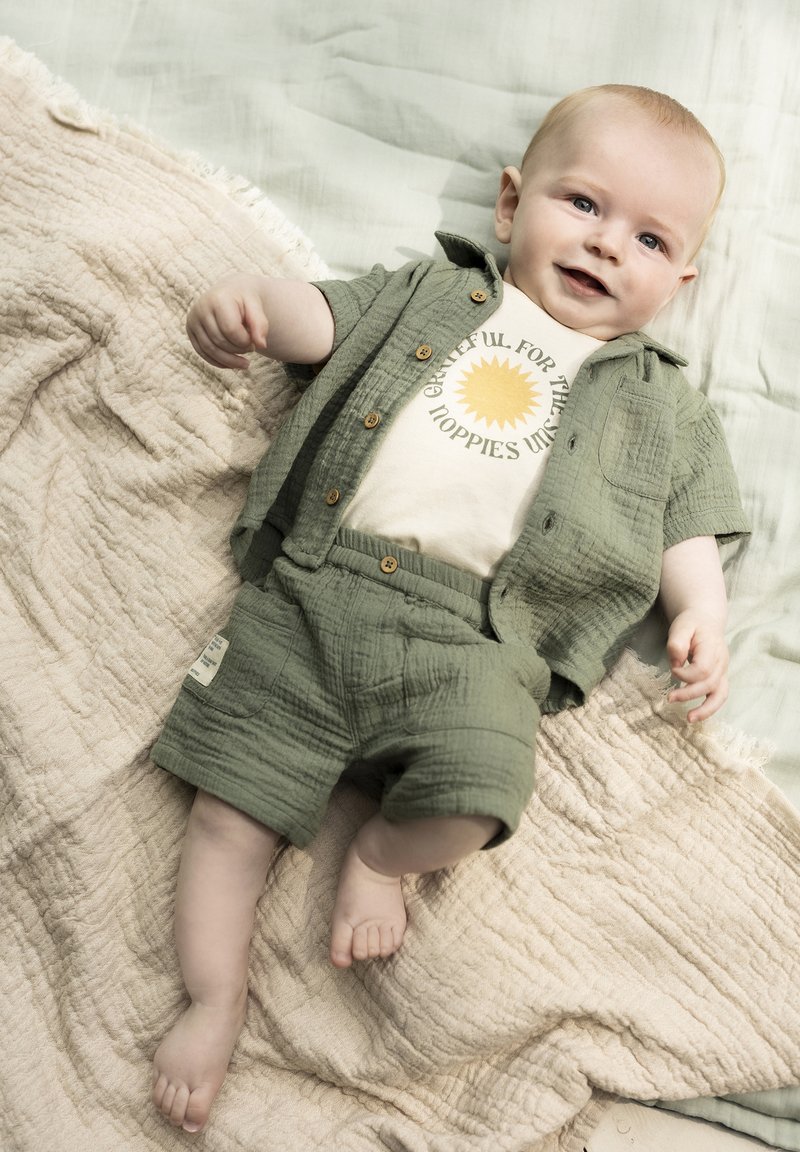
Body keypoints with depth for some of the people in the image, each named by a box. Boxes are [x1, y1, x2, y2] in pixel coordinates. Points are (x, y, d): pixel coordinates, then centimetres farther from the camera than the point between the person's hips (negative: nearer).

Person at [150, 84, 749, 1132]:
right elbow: (320, 318, 14)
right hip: (311, 587, 2)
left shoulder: (663, 405, 20)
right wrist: (252, 299, -7)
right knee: (230, 806, -2)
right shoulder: (431, 296, 21)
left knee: (475, 793, -28)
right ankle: (216, 1002, 20)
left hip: (472, 635, -1)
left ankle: (382, 853, 7)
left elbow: (686, 527, 18)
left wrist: (700, 612, 0)